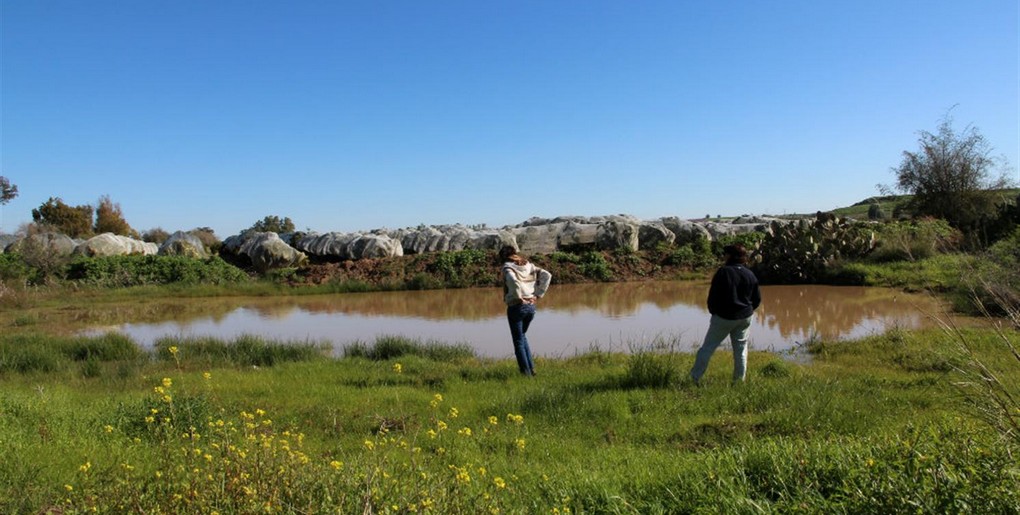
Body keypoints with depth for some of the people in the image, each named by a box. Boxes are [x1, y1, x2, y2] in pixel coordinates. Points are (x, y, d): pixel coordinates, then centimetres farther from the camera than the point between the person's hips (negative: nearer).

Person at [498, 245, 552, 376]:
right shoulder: (528, 265, 10)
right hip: (531, 306, 6)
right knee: (522, 336, 25)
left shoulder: (507, 267, -8)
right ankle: (531, 367, 20)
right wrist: (538, 294, 3)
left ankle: (526, 372, 8)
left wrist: (519, 297, -16)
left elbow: (513, 281, -29)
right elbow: (547, 275, 4)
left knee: (518, 341, 7)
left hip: (516, 307, -6)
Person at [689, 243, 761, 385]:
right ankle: (739, 380, 17)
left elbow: (713, 295, -12)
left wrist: (713, 312, 4)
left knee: (708, 347, 3)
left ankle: (695, 377, 4)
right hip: (745, 318, 4)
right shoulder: (750, 275, 2)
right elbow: (757, 299, 8)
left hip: (723, 317, -4)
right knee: (741, 349, 14)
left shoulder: (723, 272, -14)